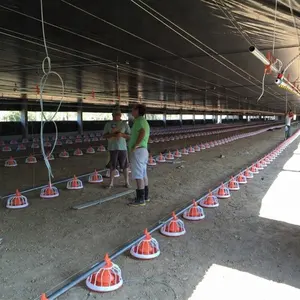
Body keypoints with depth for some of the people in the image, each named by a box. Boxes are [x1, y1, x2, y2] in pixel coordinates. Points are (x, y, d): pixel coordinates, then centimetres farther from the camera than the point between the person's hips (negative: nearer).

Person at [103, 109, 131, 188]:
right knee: (112, 166, 6)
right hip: (112, 148, 0)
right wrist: (112, 134, -15)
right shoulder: (108, 124, 5)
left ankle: (127, 182, 15)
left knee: (125, 165, 4)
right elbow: (104, 135, 3)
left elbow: (129, 136, 3)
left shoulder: (124, 124, 4)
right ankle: (111, 183, 15)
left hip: (122, 147, 0)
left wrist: (122, 134, -16)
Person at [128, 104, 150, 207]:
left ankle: (140, 199, -4)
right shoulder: (144, 121, 19)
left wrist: (135, 146, -25)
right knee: (143, 174, 16)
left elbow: (142, 132, -30)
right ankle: (145, 196, 25)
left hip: (138, 151, -11)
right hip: (143, 149, 11)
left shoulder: (139, 120, -13)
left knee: (138, 175, -7)